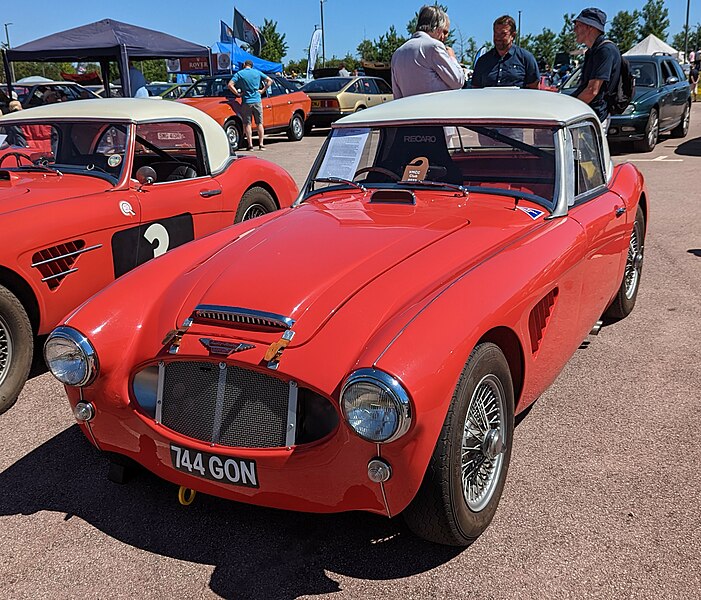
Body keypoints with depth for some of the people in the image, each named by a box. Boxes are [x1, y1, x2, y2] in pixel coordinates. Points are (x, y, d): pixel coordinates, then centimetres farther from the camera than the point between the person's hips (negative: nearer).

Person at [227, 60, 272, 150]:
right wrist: (263, 90, 6)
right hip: (257, 101, 2)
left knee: (247, 124, 3)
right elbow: (269, 81, 7)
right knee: (260, 123, 8)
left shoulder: (239, 74, -2)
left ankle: (250, 145, -2)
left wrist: (238, 94, -4)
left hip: (246, 102, -2)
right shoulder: (257, 72, 5)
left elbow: (230, 85, -12)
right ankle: (261, 144, 5)